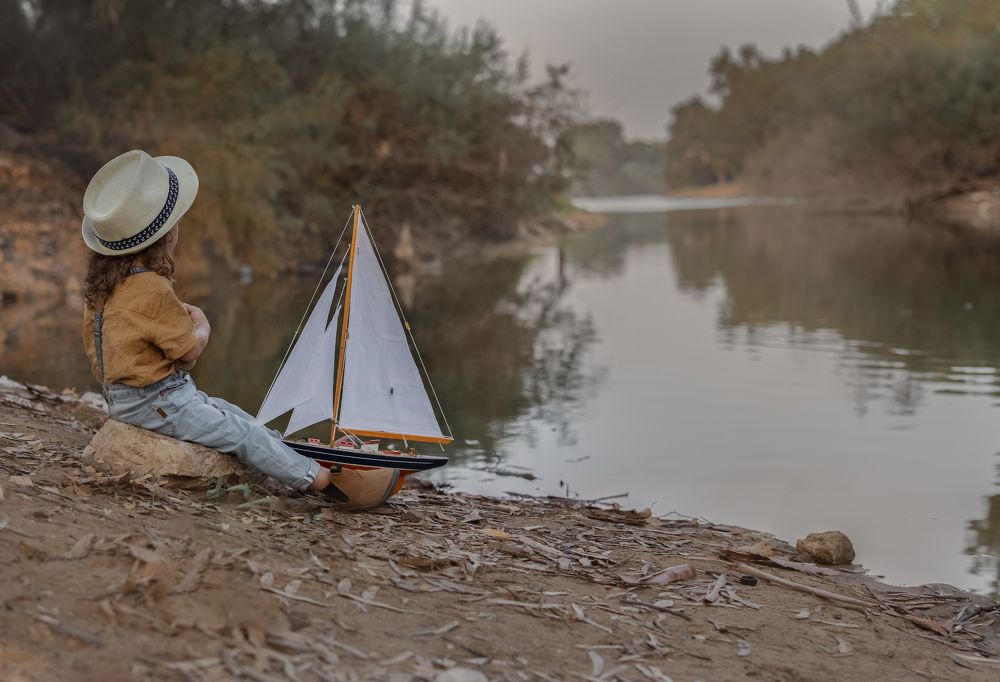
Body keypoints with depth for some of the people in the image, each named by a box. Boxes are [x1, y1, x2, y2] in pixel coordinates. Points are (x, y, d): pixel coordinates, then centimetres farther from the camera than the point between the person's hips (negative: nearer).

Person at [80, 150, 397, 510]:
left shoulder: (103, 276, 5)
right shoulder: (151, 288, -26)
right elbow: (190, 350, -18)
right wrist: (201, 325, 5)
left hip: (125, 394, 10)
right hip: (154, 402, -10)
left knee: (230, 413, 13)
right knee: (244, 435, -9)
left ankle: (301, 460, 14)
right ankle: (324, 479, -7)